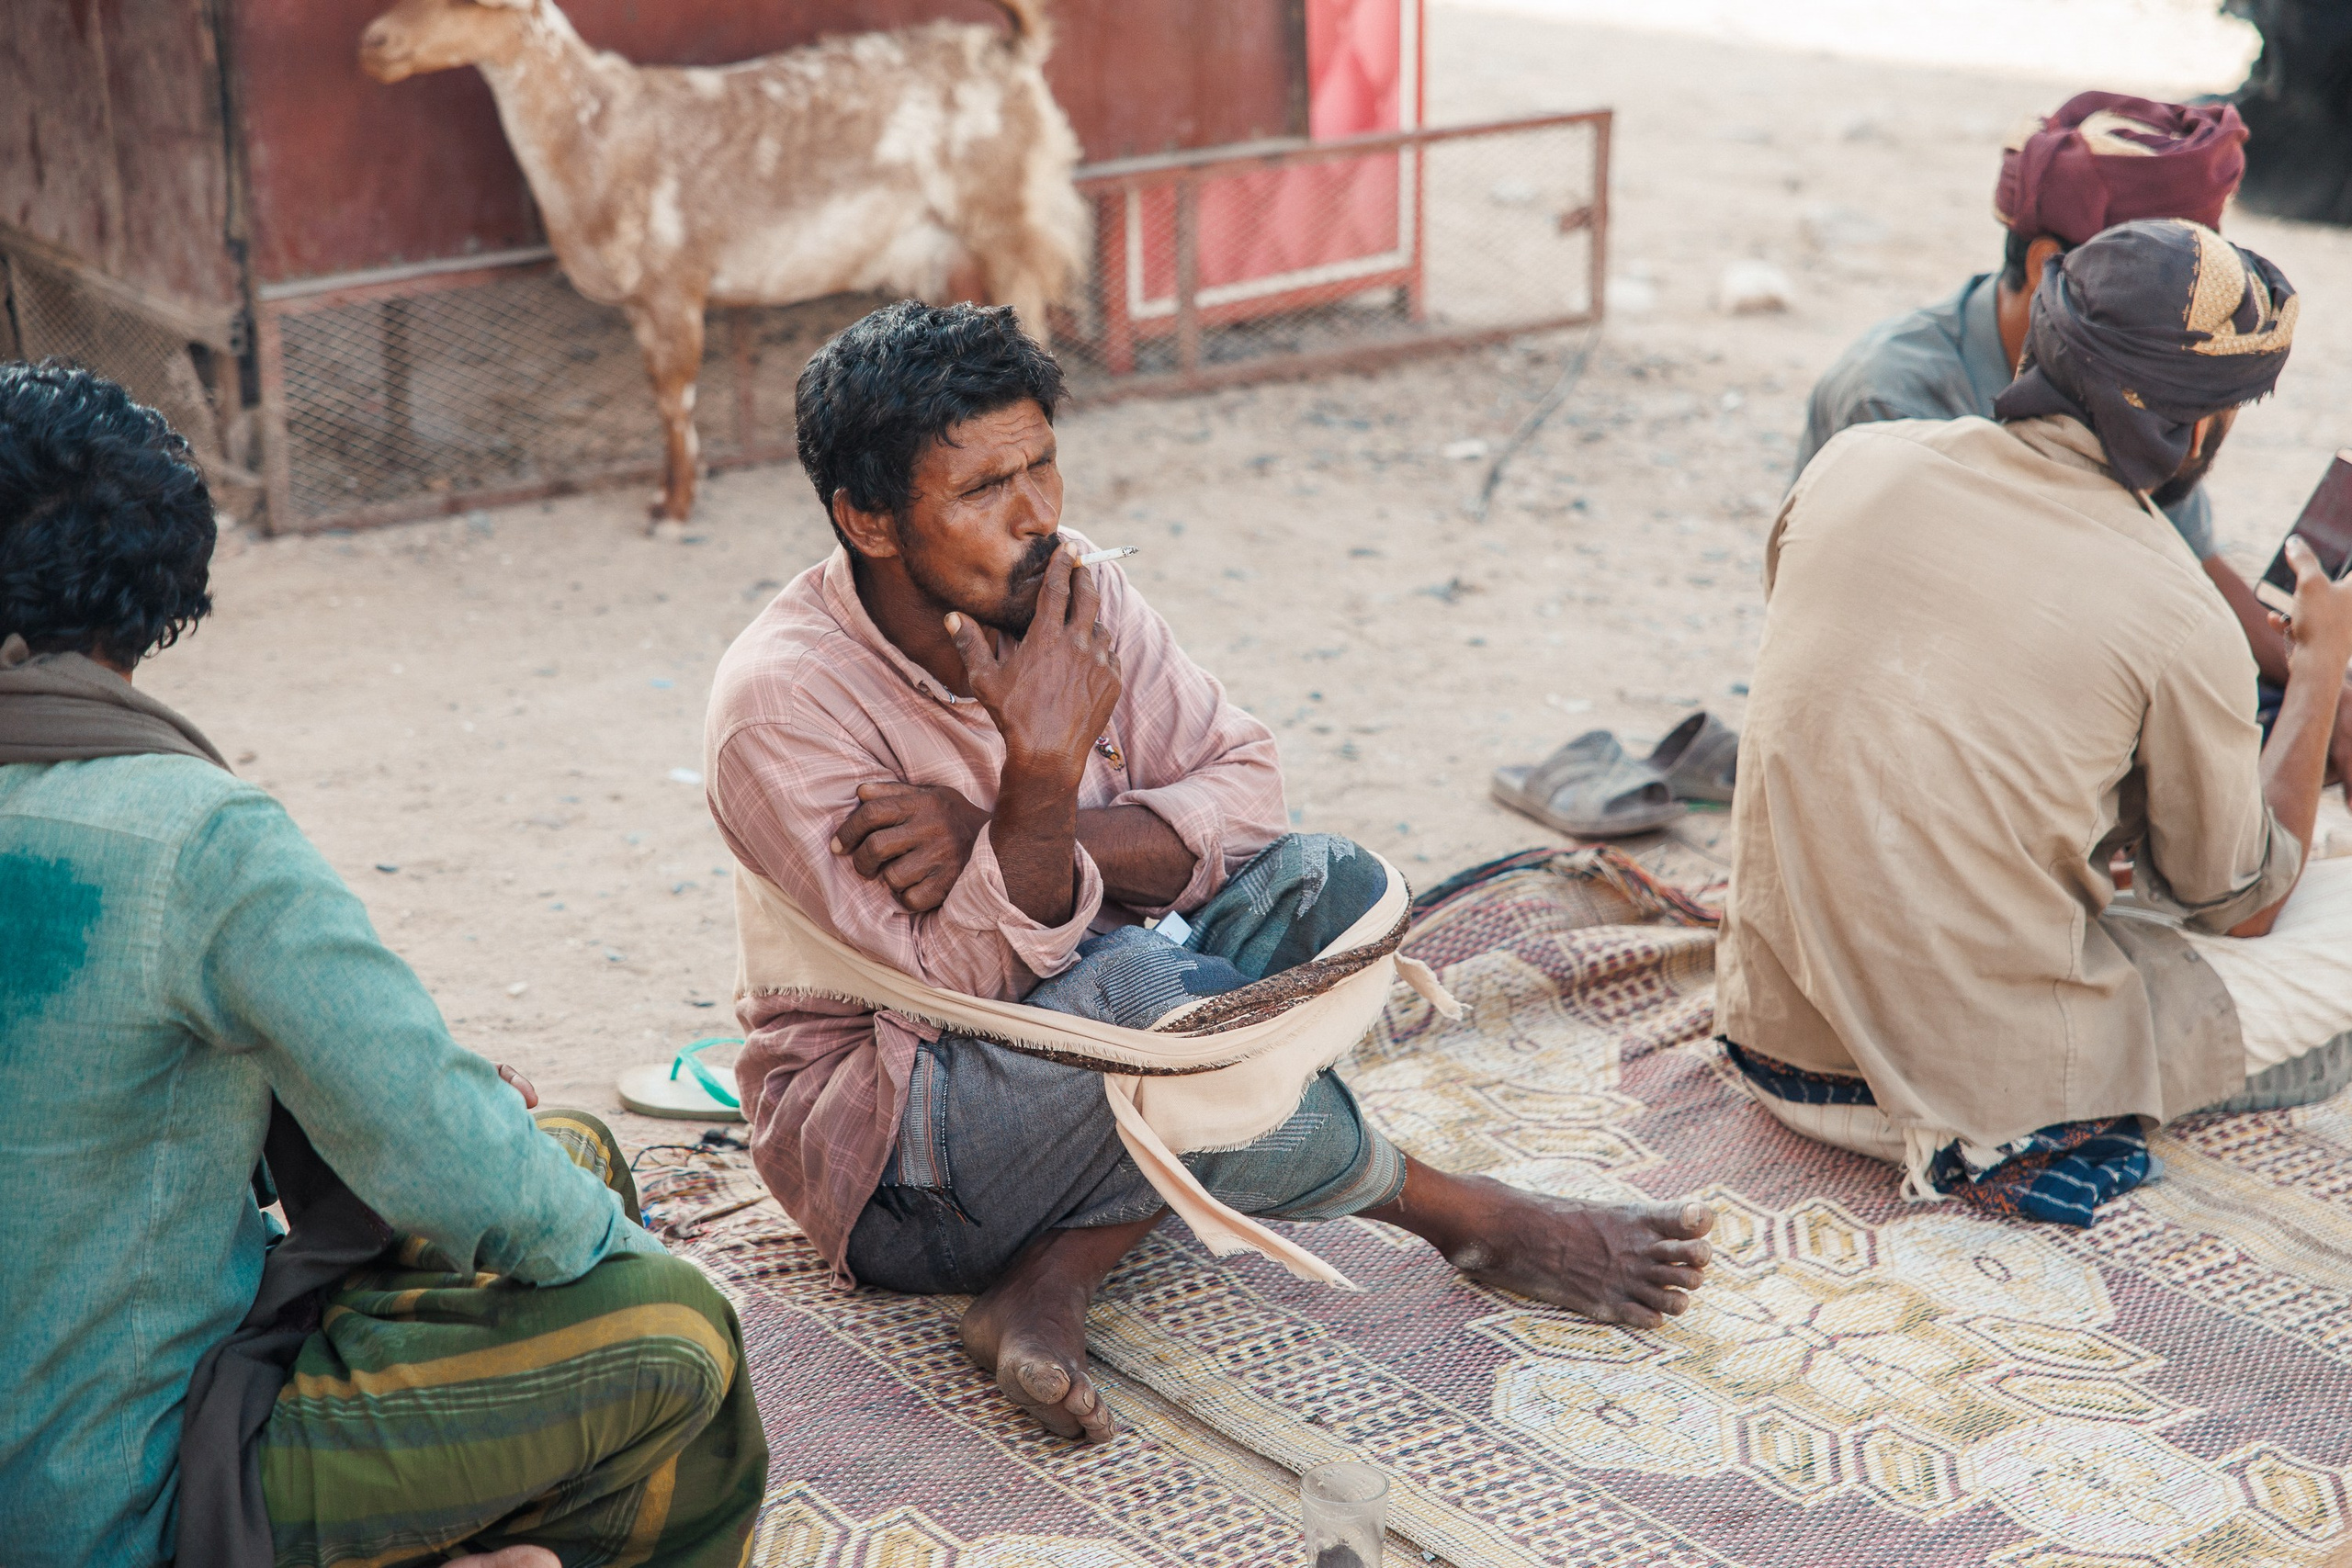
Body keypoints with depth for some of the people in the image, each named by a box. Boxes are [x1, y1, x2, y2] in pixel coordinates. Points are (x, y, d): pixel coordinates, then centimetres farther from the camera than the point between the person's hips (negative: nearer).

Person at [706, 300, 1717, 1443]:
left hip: (1092, 1054, 7)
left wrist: (999, 838, -23)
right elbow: (977, 980, -24)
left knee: (1335, 891, -17)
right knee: (1130, 988, -36)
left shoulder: (1071, 599, -4)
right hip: (888, 1142, -6)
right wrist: (1043, 780, -39)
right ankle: (1469, 1219, -11)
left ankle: (1054, 1278, -22)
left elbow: (1246, 795, -9)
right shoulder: (780, 706, -22)